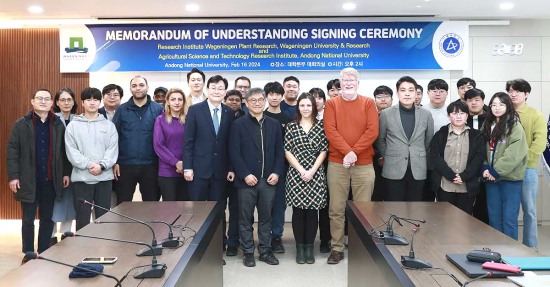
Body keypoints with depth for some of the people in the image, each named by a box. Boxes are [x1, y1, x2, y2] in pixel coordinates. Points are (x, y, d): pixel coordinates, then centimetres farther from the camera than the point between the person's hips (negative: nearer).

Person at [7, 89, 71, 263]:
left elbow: (64, 151, 6)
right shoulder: (21, 125, -1)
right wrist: (13, 176, -10)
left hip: (51, 181, 2)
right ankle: (28, 254, 20)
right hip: (28, 181, -2)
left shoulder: (58, 125, 5)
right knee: (28, 220, 7)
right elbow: (12, 151, -4)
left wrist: (66, 173, 2)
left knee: (47, 219, 10)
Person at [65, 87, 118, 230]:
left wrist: (102, 165, -16)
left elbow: (113, 149, -1)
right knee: (82, 218, 5)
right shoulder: (73, 126, 5)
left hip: (104, 177, 1)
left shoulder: (109, 125, 7)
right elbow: (71, 151, -4)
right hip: (81, 177, -1)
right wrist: (88, 164, -16)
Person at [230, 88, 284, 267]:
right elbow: (234, 152, -6)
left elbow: (279, 151, 9)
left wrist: (277, 172, -4)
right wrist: (245, 175, -13)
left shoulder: (274, 124, 10)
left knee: (266, 218, 11)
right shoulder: (239, 124, 0)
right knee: (245, 219, 6)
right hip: (247, 179, -3)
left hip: (268, 179, 3)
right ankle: (248, 253, 18)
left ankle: (265, 251, 23)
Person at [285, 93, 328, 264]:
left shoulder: (321, 126, 4)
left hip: (316, 175, 0)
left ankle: (309, 247, 14)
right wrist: (301, 170, -9)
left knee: (312, 210, 3)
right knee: (298, 211, 4)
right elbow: (287, 152, 1)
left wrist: (312, 171, -9)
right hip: (295, 175, 0)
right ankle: (299, 247, 14)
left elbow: (323, 151, 1)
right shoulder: (291, 126, 4)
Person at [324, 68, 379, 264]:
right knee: (336, 209, 3)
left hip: (364, 164, 0)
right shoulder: (332, 104, 7)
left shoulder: (368, 103, 6)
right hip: (337, 163, 0)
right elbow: (330, 131, -5)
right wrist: (347, 151, -16)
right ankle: (337, 248, 13)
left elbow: (372, 131, -4)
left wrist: (354, 152, -14)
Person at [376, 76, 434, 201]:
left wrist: (420, 156, 13)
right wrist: (387, 156, 8)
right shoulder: (386, 114, 0)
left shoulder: (426, 114, 5)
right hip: (394, 170, -2)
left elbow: (429, 140, 16)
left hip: (418, 171, 2)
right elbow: (380, 140, 9)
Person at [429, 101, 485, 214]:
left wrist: (464, 176, -13)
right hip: (444, 187, 0)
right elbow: (435, 157, -4)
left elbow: (479, 158, -1)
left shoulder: (476, 136, 8)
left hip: (468, 187, 1)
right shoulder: (440, 134, 5)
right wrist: (451, 175, -14)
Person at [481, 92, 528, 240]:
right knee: (494, 217, 12)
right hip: (491, 178, 6)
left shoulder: (515, 126, -8)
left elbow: (514, 154, -17)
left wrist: (495, 171, -16)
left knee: (509, 218, -2)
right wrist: (484, 168, -5)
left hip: (510, 178, -6)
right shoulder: (488, 125, 11)